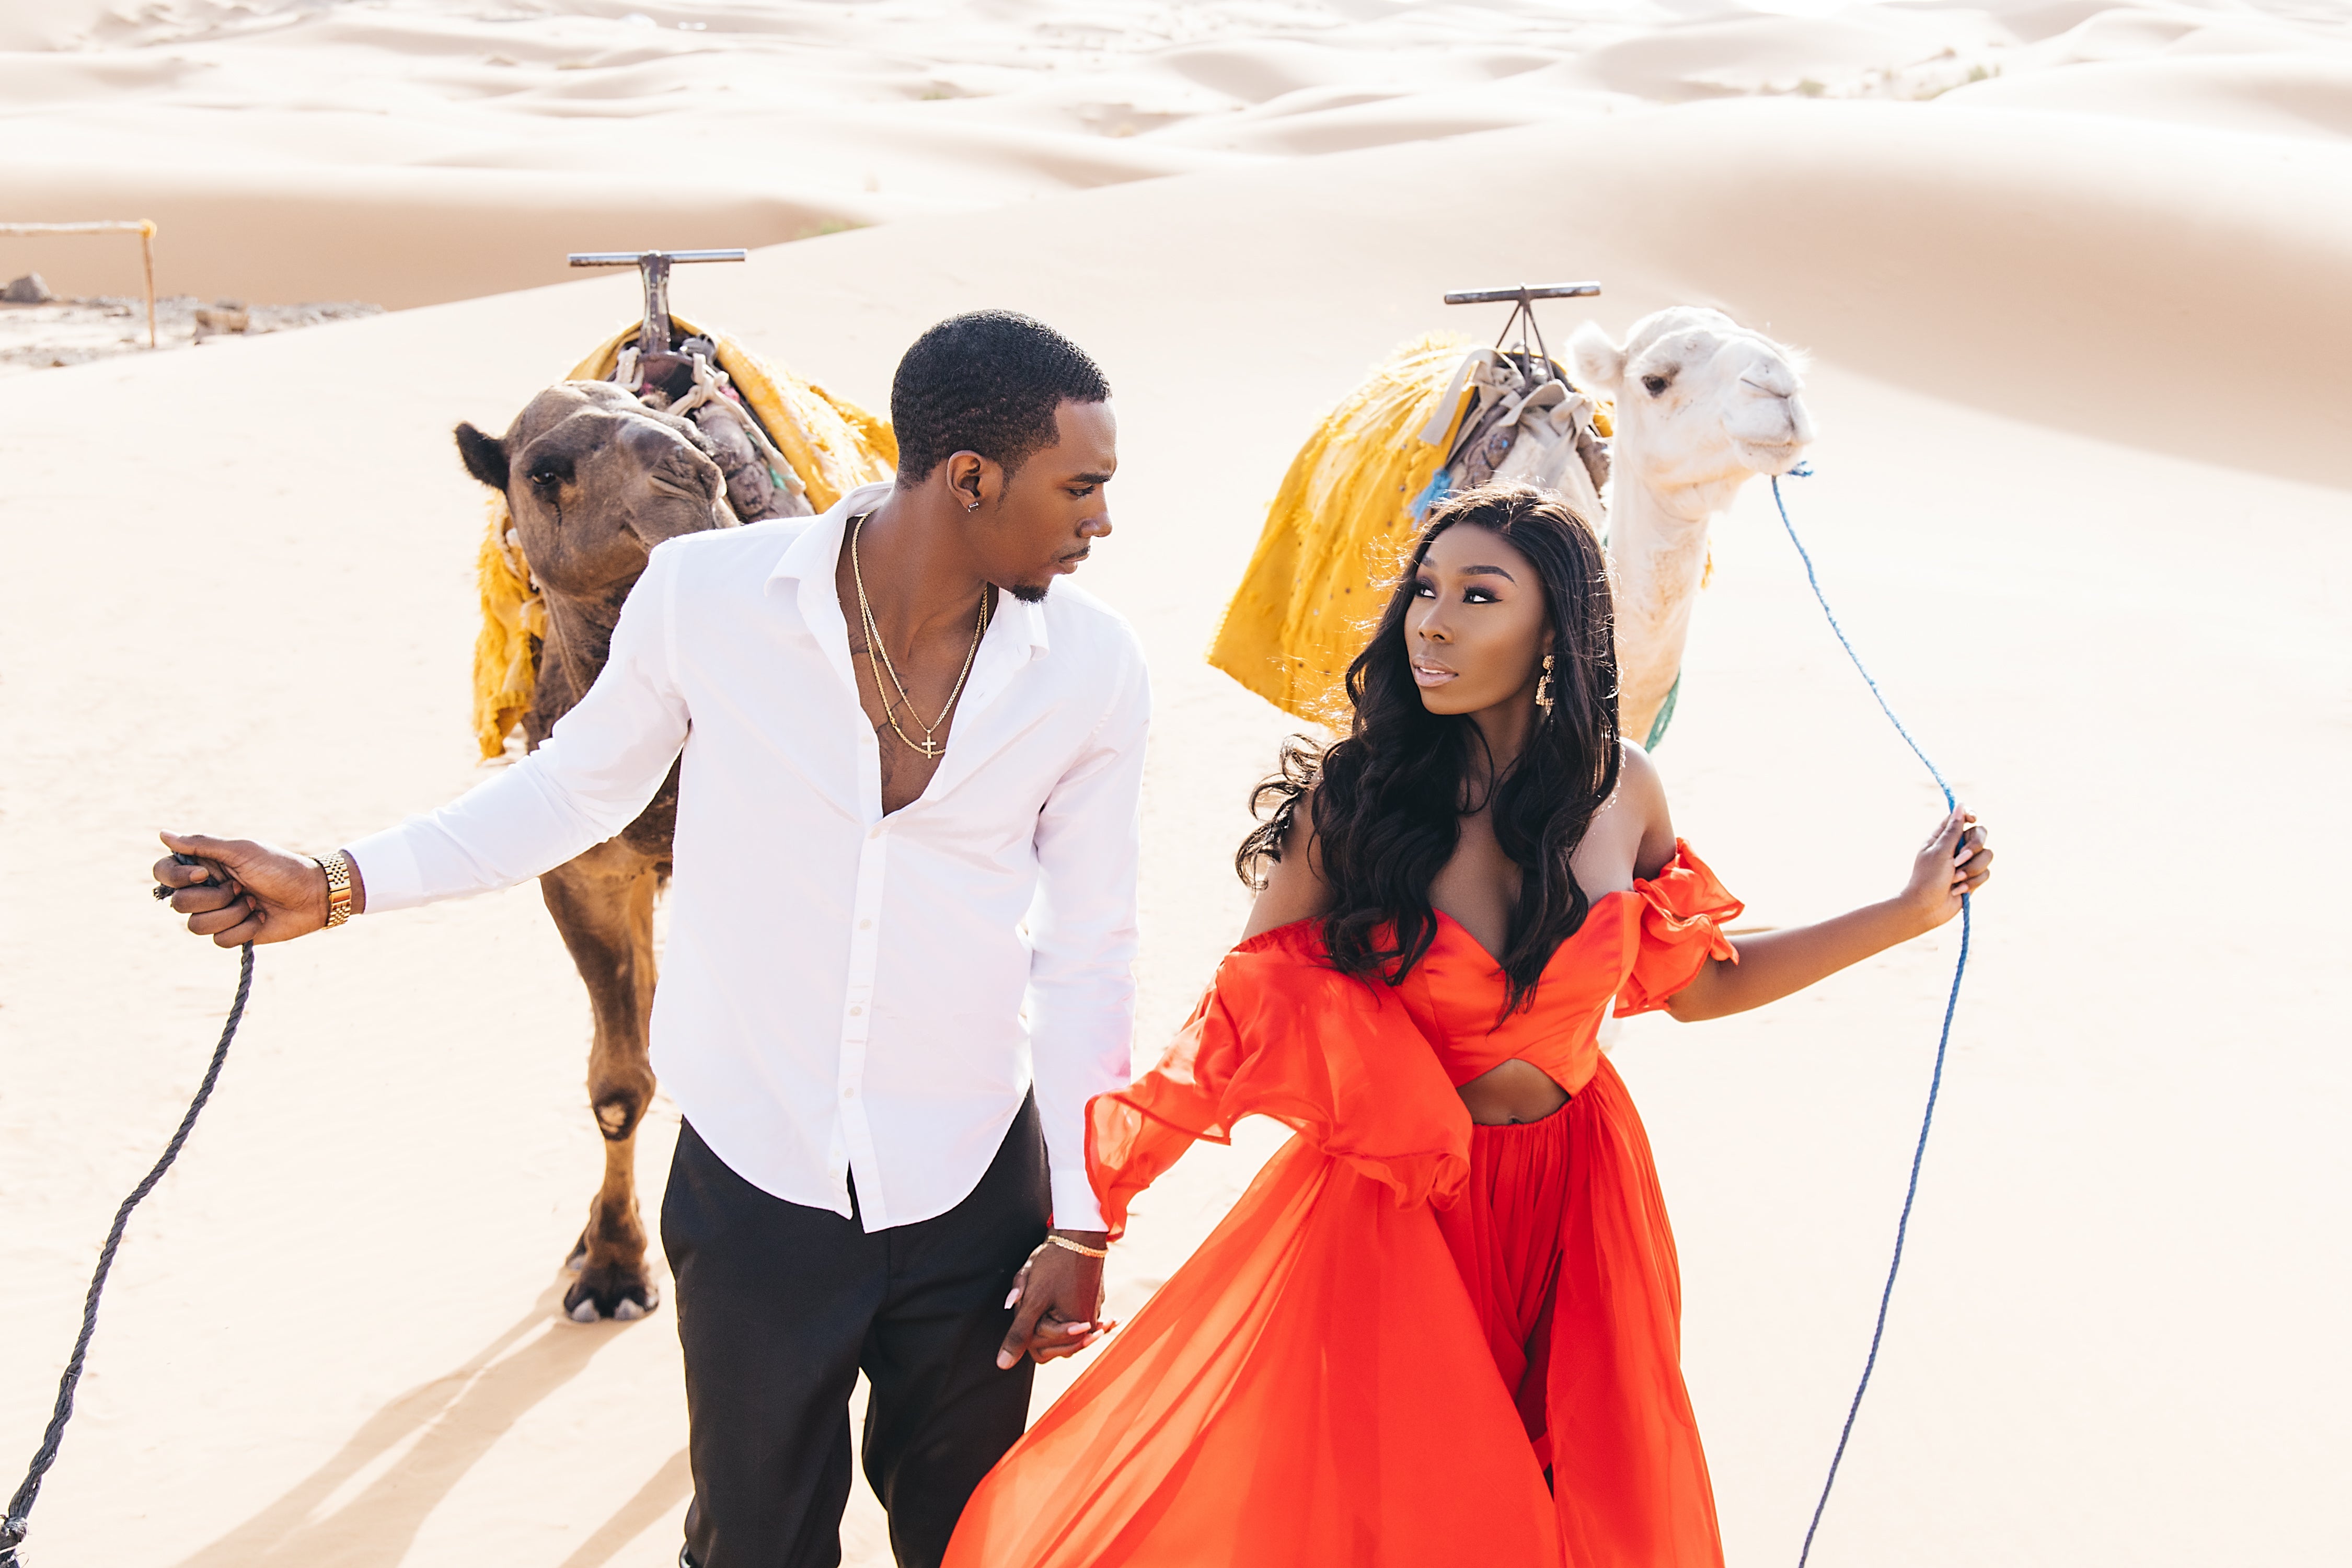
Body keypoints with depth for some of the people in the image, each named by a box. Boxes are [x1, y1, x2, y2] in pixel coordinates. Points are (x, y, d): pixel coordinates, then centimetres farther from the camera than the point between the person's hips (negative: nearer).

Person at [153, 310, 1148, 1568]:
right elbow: (579, 787, 5)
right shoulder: (706, 593, -13)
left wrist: (1081, 1223, 2)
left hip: (972, 1199, 1)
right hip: (754, 1184, -1)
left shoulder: (1092, 669, -9)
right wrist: (338, 881, 0)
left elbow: (1087, 955, -1)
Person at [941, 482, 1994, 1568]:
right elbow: (1249, 1012, -14)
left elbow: (1695, 985, 8)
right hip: (1391, 1207, -3)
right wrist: (1096, 1192, -19)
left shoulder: (1619, 788, -6)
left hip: (1574, 1199, 3)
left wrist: (1911, 912, 7)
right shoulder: (1350, 796, -16)